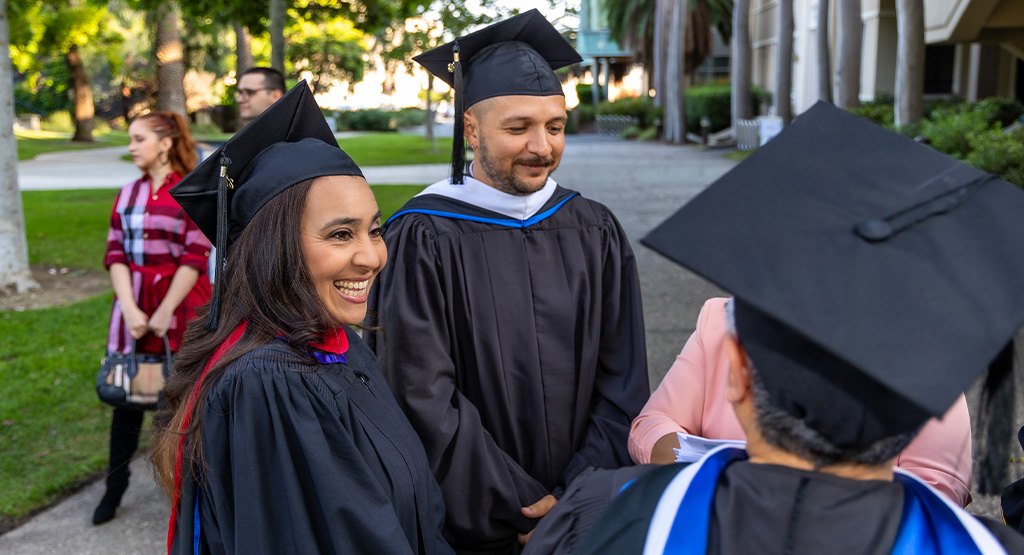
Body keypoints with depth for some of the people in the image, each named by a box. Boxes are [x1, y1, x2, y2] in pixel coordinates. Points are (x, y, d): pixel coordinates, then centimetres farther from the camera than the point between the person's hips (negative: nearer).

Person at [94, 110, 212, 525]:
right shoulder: (129, 194, 10)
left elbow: (195, 257, -11)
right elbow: (115, 254, 5)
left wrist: (164, 313, -13)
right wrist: (130, 310, -8)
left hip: (181, 304, -4)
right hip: (134, 306, 4)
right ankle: (115, 487, 20)